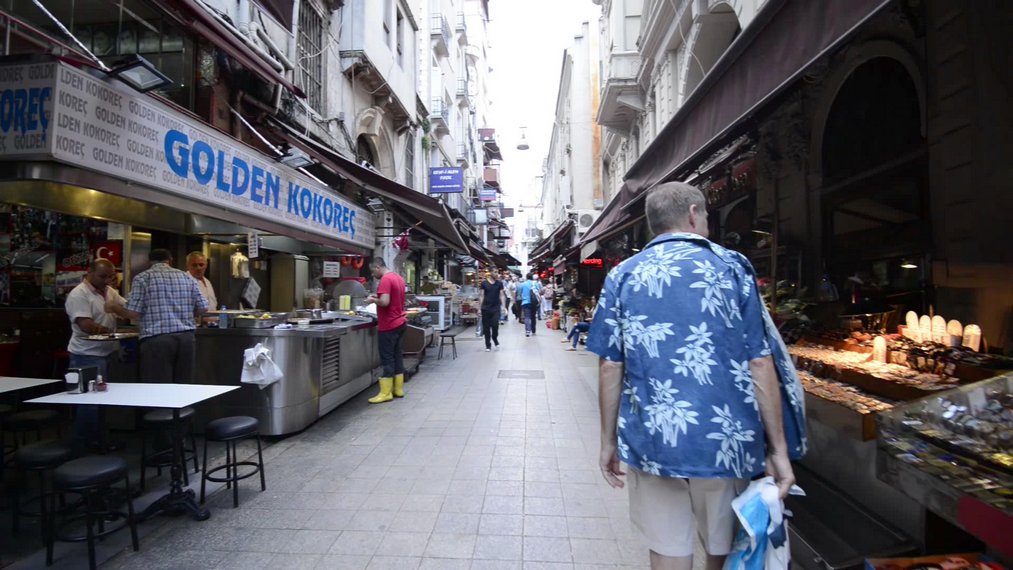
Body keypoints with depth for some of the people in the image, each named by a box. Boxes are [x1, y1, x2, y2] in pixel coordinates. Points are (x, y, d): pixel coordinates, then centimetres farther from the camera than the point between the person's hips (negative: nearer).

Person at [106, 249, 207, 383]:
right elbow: (202, 308, 7)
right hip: (186, 337, 3)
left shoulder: (142, 277, 2)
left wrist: (113, 307, 17)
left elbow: (133, 313, -3)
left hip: (156, 339, -3)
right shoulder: (186, 277, 12)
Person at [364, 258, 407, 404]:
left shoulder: (385, 279, -17)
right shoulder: (398, 277, 13)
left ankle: (386, 393, 2)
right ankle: (398, 389, 19)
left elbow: (385, 302, -26)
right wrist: (378, 297, 14)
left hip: (388, 325, -9)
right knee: (397, 355, 13)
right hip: (399, 323, 9)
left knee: (387, 358, -4)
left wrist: (373, 300, -8)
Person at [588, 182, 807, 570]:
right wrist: (778, 449, 2)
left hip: (651, 441, 1)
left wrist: (609, 442, 7)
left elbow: (610, 367, -2)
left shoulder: (622, 276, 1)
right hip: (725, 442, 0)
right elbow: (760, 363, -4)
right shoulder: (731, 266, -1)